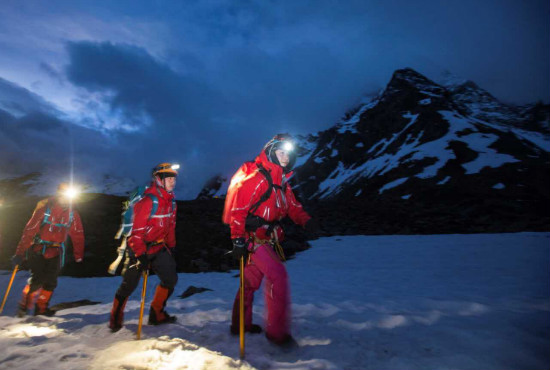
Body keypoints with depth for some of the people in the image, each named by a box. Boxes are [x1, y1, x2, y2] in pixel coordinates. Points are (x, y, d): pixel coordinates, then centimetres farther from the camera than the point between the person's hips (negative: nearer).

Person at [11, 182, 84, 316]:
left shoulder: (72, 213, 0)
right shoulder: (44, 208, -11)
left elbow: (78, 235, 6)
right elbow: (29, 230, -12)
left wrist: (78, 256, 8)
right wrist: (20, 253, -14)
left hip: (55, 251, 3)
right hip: (38, 249, -3)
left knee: (50, 282, 2)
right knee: (36, 280, -6)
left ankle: (41, 307, 20)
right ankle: (23, 306, 19)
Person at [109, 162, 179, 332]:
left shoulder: (170, 200, 3)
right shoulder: (148, 201, -22)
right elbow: (137, 229, -22)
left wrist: (171, 247, 13)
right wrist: (140, 254, -21)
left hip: (159, 247, 7)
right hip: (139, 248, -7)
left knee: (171, 279, 2)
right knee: (129, 285, 5)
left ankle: (157, 315, 19)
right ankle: (115, 319, 30)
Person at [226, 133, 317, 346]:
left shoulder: (282, 182, 12)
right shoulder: (255, 178, -15)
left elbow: (293, 206, 13)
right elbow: (238, 210, -19)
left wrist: (305, 220, -6)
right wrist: (238, 240, -22)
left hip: (267, 239, 9)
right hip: (252, 238, -9)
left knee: (252, 281, 18)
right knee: (278, 275, -14)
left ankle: (240, 324, 36)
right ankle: (276, 330, 1)